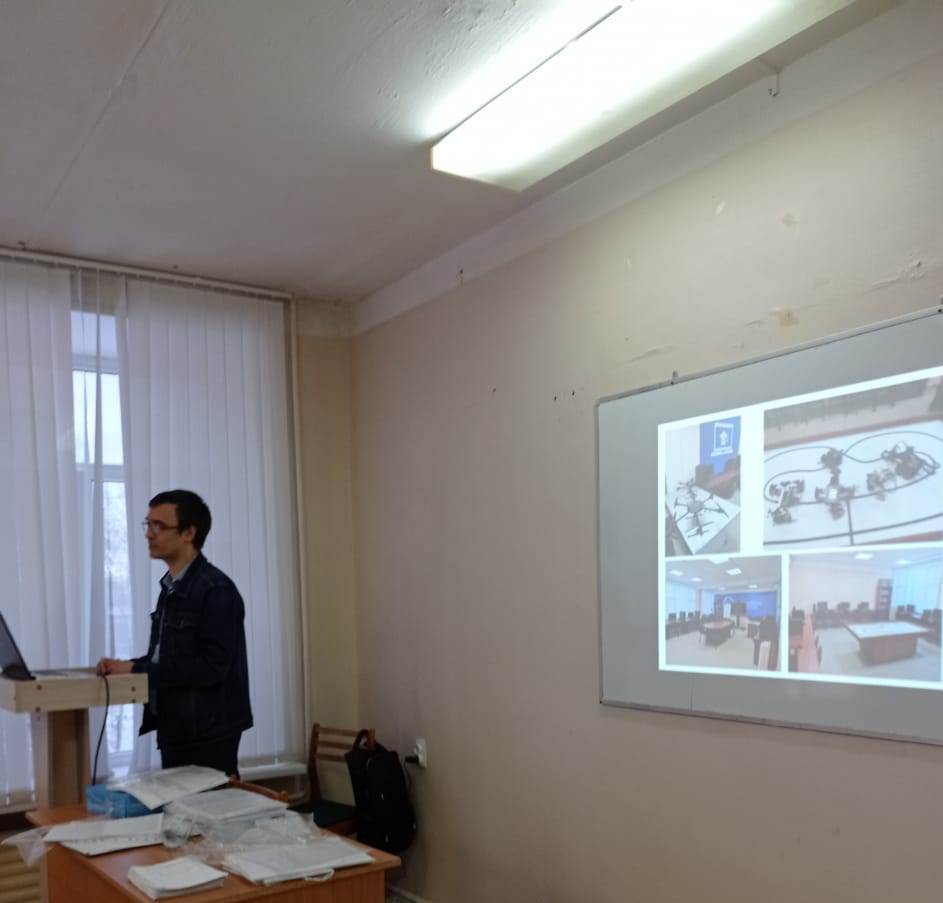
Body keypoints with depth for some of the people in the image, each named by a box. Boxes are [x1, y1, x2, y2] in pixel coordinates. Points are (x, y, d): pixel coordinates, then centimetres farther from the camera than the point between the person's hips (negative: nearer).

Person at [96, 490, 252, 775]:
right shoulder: (171, 587, 11)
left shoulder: (216, 589, -16)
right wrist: (126, 666, -3)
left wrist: (136, 670, -20)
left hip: (208, 733, -8)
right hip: (175, 729, 8)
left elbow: (211, 666, -23)